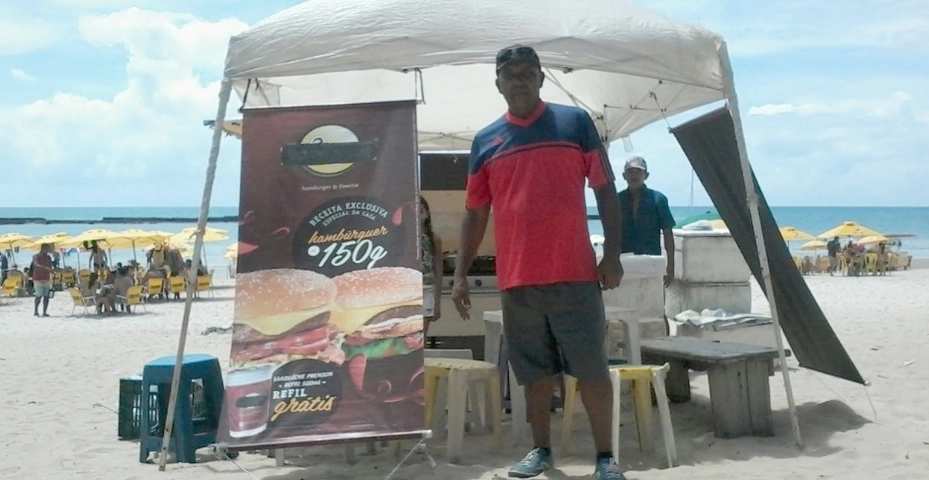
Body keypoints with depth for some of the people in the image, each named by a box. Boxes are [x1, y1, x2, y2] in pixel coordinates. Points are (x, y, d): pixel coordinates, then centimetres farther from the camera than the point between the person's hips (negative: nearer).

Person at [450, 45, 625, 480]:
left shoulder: (576, 122, 3)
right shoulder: (485, 141, 9)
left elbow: (605, 190, 3)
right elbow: (475, 213, 11)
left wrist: (612, 254, -5)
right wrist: (460, 275, 6)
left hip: (575, 274, -2)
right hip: (516, 279, 2)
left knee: (592, 369, 1)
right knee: (535, 371, 12)